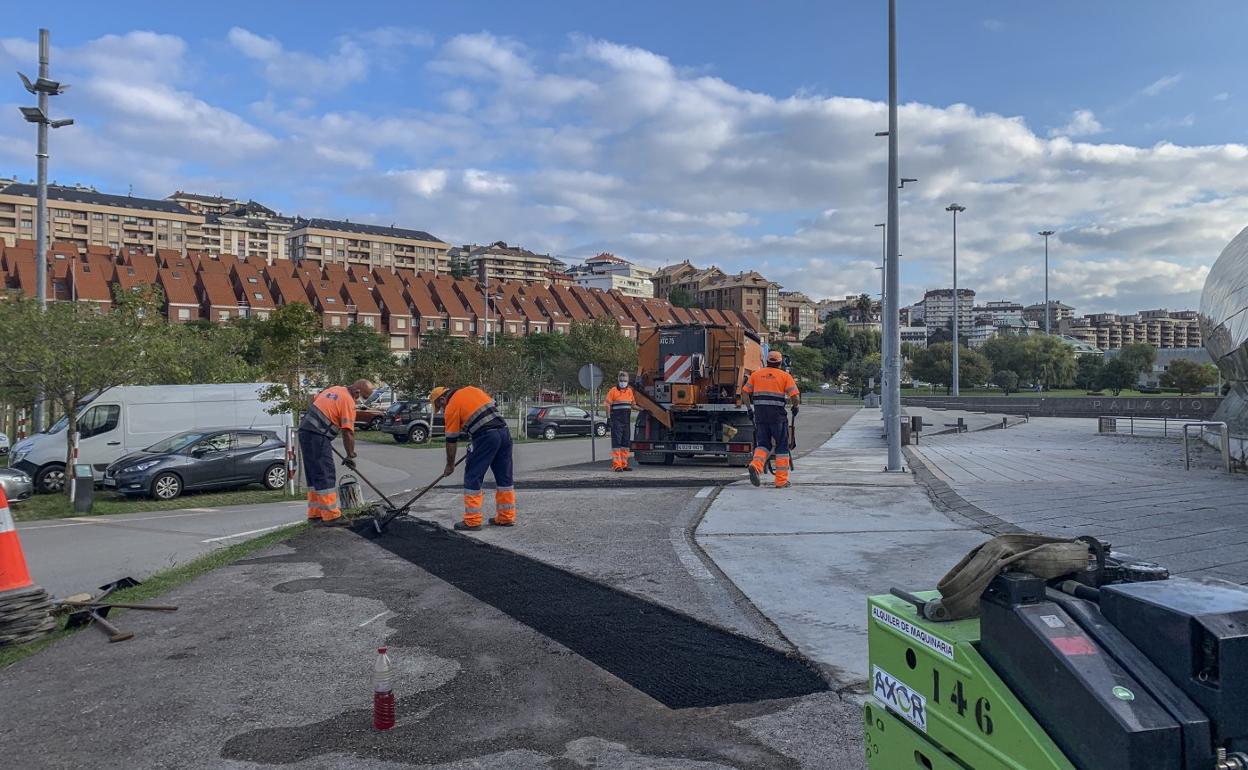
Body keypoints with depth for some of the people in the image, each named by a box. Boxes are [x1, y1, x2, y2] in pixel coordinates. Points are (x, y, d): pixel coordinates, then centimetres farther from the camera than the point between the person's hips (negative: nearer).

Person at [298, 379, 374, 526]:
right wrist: (350, 456, -3)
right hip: (317, 437, -9)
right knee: (325, 477, -7)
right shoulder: (349, 402, -12)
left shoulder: (334, 389, 15)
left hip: (304, 431, 10)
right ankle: (331, 516, -6)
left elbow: (314, 400, 24)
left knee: (314, 475, 14)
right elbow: (348, 433, -12)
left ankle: (315, 513, 20)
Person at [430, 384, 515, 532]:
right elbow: (494, 407, 20)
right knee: (504, 477, 13)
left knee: (473, 478, 2)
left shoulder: (451, 407, 1)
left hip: (485, 436, -7)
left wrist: (450, 465, 15)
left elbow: (451, 440, 5)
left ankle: (472, 521, 4)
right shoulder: (471, 389, 20)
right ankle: (507, 518, 19)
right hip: (504, 431, 7)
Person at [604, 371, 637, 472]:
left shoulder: (629, 391, 13)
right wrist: (608, 418, -12)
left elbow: (633, 404, 25)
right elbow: (608, 405, -7)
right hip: (616, 421, -7)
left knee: (626, 442, 10)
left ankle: (624, 464, 19)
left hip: (626, 420, 7)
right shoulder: (613, 391, -5)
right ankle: (616, 465, -8)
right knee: (616, 442, -8)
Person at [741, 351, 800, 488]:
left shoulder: (756, 374, 11)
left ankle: (756, 465, -17)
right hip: (777, 415, -3)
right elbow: (795, 397, -6)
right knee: (781, 447, 8)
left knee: (763, 444, 12)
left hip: (760, 414, 3)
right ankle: (781, 481, 9)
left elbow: (745, 392, 6)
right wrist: (795, 406, 13)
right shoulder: (785, 376, 2)